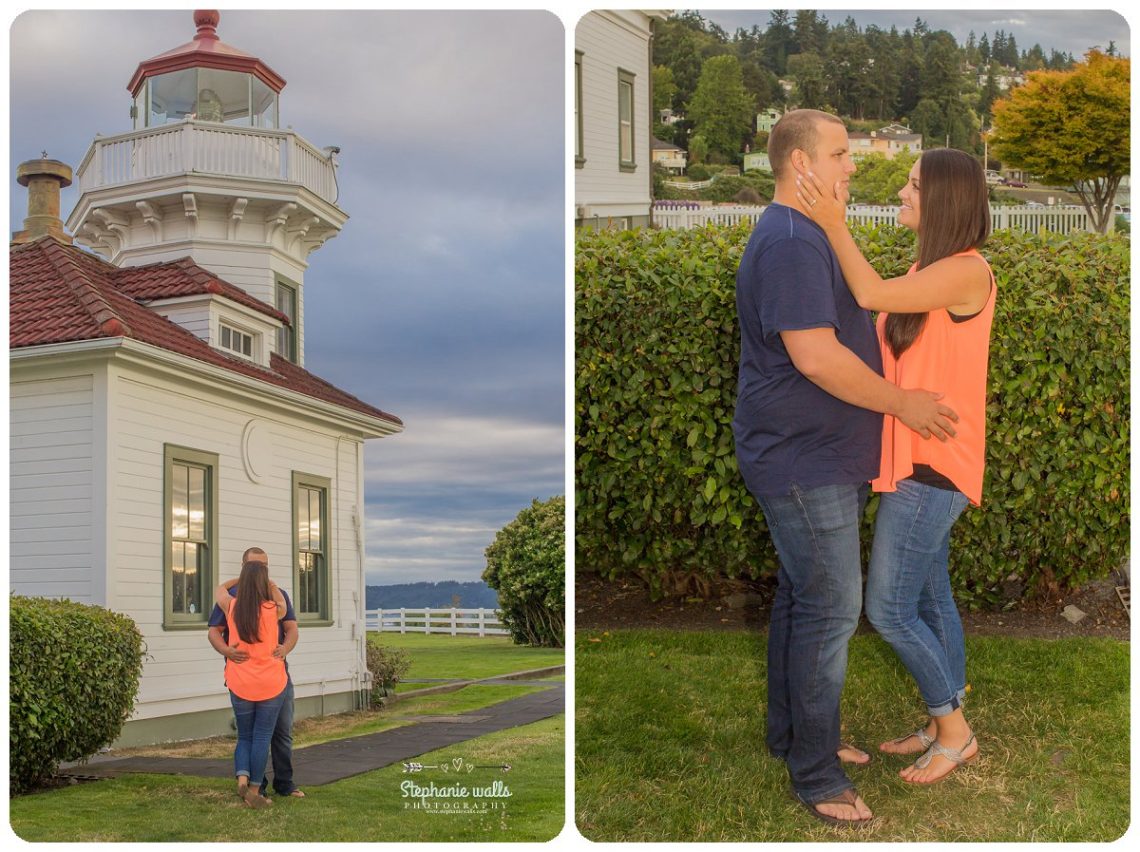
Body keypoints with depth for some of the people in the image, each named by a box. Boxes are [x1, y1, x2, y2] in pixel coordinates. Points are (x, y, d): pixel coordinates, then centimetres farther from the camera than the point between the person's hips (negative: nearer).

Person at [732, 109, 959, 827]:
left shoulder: (807, 237, 17)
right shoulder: (790, 243, -20)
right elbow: (814, 354, -26)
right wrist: (901, 403, -16)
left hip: (817, 455, 11)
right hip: (806, 462, -11)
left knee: (803, 597, 17)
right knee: (831, 609, -5)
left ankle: (793, 733, 30)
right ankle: (816, 773, 5)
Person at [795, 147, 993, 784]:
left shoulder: (967, 271, -16)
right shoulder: (932, 271, 14)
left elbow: (872, 295, -22)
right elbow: (879, 316, 5)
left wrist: (835, 226, -14)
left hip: (932, 467, -10)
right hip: (919, 462, 10)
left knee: (889, 608, -5)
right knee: (931, 599, 16)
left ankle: (954, 730, 12)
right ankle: (947, 725, 28)